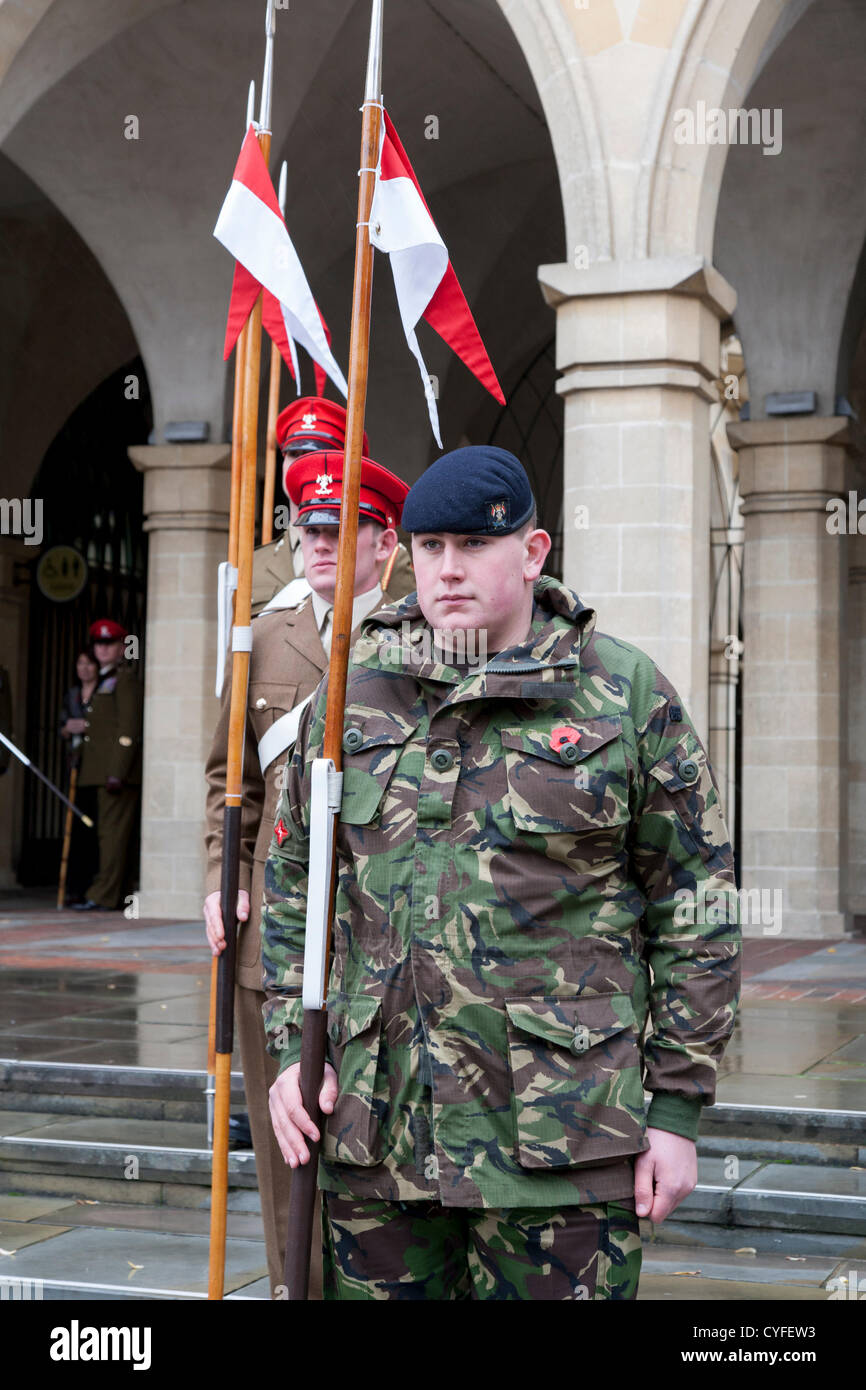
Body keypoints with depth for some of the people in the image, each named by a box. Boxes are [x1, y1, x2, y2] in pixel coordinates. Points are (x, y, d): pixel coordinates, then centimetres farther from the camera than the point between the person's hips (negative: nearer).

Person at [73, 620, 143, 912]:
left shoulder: (126, 680, -8)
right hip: (105, 772, 10)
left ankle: (103, 896, -12)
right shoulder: (106, 680, 22)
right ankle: (114, 894, 16)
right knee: (108, 833, 11)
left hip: (118, 769, -10)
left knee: (113, 832, -10)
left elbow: (128, 731, -16)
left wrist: (116, 773, -21)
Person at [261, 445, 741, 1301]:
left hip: (560, 1138, -3)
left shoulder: (627, 697, -1)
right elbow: (294, 883, 14)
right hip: (376, 1128, 3)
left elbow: (695, 907, -1)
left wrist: (678, 1110, -3)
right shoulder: (350, 698, 8)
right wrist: (292, 1050, 4)